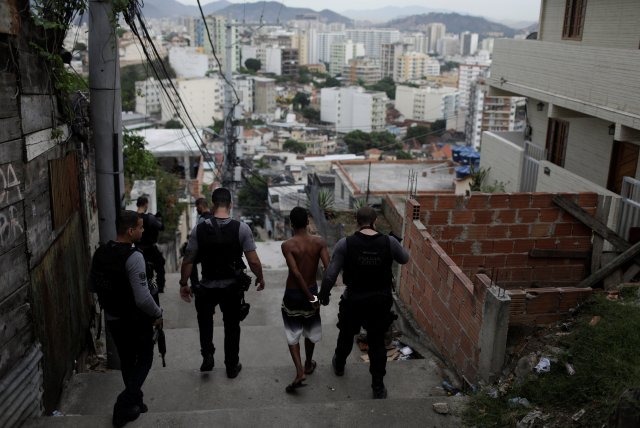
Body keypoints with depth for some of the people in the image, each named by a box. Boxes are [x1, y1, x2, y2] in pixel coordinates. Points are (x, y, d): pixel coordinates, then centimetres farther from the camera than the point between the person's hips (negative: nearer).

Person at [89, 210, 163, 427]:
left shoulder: (100, 253, -1)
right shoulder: (133, 256, -25)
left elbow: (93, 286, 12)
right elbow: (143, 298, -28)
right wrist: (158, 314, -12)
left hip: (111, 318, 7)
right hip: (135, 320, -7)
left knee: (127, 361, 22)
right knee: (144, 360, 12)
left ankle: (134, 401, 35)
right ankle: (124, 405, 4)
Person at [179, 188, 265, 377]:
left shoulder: (199, 229, -10)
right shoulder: (241, 228, -14)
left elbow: (187, 261, -6)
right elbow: (254, 261, -14)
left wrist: (183, 284, 8)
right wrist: (260, 278, 5)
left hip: (207, 287, 1)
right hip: (232, 287, -1)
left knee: (205, 319, 29)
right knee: (232, 326, 18)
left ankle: (207, 355, 16)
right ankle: (232, 366, 30)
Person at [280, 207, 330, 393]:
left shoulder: (287, 245, -18)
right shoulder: (319, 242, -10)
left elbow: (296, 273, -24)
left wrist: (311, 298, -18)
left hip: (292, 294, -3)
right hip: (311, 291, 3)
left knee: (292, 333, 11)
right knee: (310, 330, 23)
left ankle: (299, 372, -2)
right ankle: (308, 364, 41)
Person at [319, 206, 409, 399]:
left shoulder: (345, 244, -17)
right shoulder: (389, 242, -12)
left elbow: (330, 275, -14)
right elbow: (404, 259, 8)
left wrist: (324, 295, 2)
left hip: (354, 300, 0)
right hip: (380, 301, 0)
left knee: (346, 335, 25)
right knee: (377, 343, 14)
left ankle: (339, 365, 49)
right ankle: (378, 387, 19)